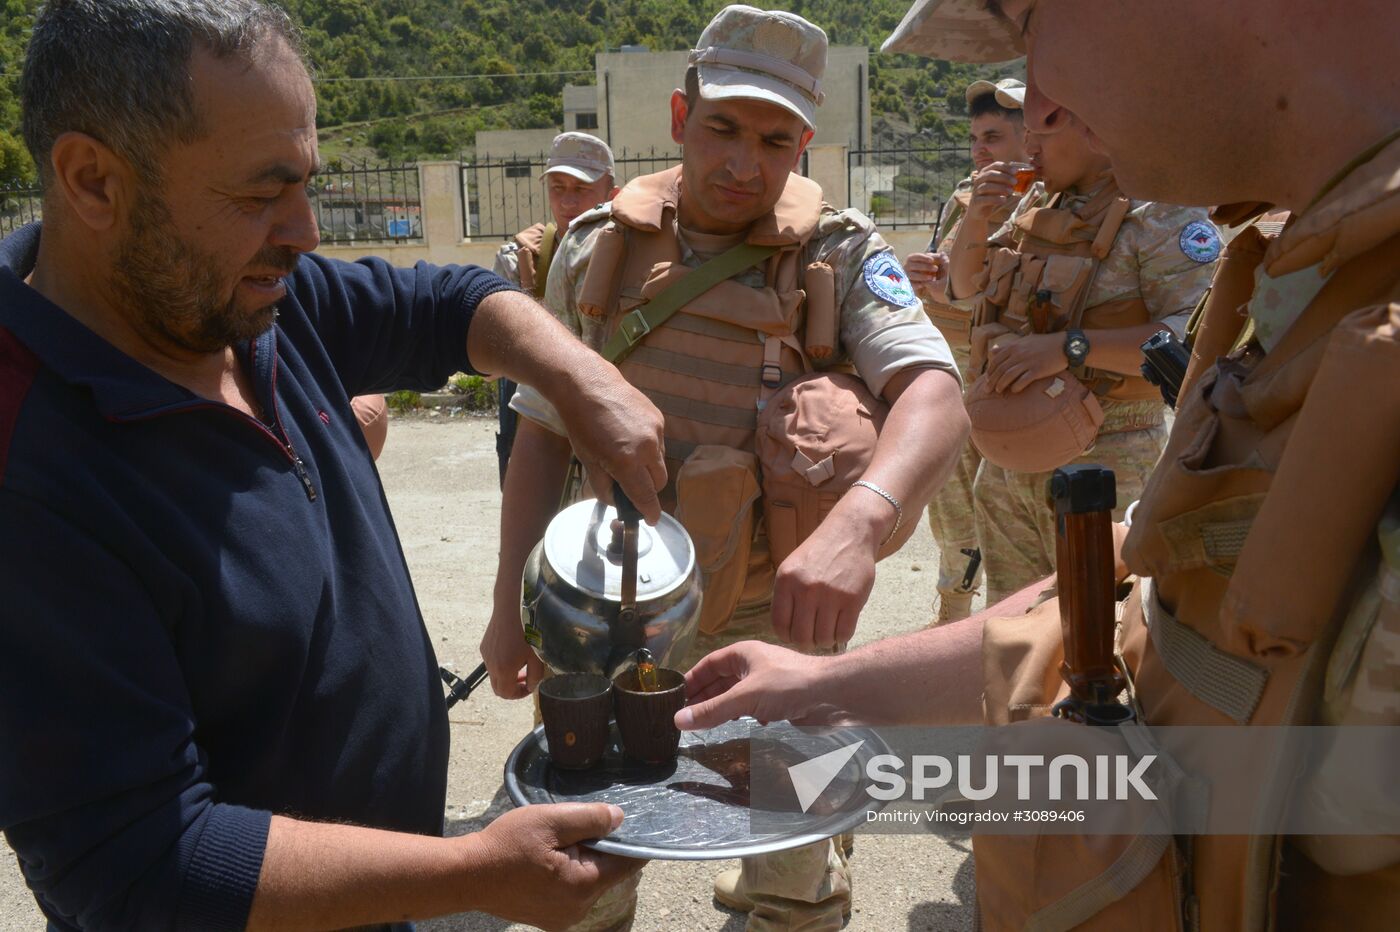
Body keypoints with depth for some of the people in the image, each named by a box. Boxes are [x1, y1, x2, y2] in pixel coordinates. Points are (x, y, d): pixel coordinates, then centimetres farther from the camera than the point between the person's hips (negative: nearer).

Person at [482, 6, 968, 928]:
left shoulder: (840, 255, -7)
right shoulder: (597, 248, 0)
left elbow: (934, 395, -24)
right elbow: (545, 433, 5)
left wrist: (861, 518, -43)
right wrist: (512, 606, 1)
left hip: (772, 620, -1)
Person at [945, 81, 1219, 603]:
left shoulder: (1162, 210, -13)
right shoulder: (1040, 202, 11)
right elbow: (964, 285, 20)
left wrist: (1070, 345, -29)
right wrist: (976, 217, 1)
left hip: (1102, 459, -7)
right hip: (1006, 457, 7)